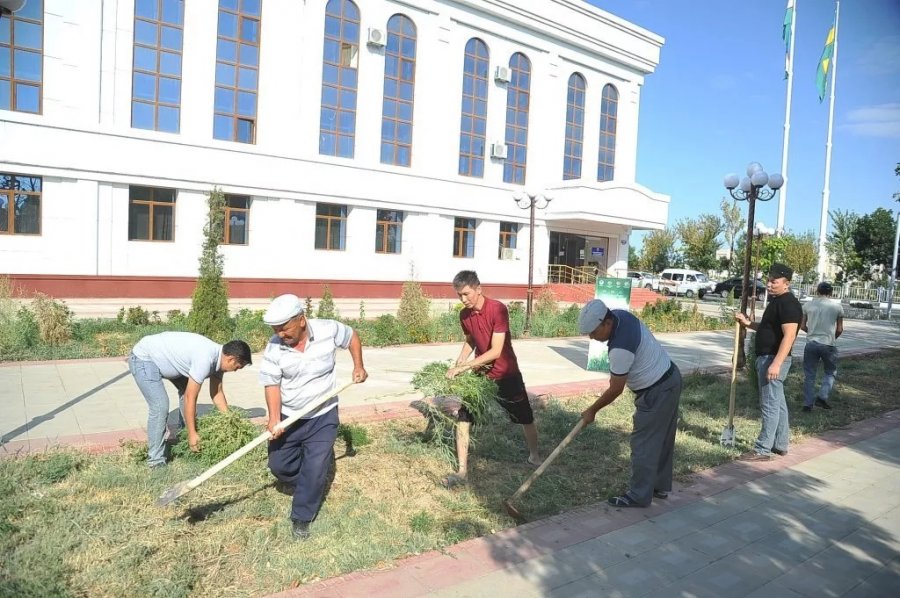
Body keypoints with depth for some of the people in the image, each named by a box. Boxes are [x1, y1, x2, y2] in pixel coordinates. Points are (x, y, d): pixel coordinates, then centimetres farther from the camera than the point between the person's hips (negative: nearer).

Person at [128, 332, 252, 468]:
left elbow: (217, 393, 8)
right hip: (143, 359, -10)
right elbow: (190, 398, -26)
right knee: (160, 406, -17)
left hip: (160, 357, 10)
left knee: (187, 390, 14)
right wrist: (192, 434, -19)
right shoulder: (205, 359, -31)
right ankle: (156, 460, -6)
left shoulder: (218, 356, -3)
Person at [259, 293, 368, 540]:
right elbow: (272, 385, -14)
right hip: (288, 416, 2)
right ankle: (293, 480, 48)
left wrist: (358, 367, -1)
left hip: (323, 416, -1)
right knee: (278, 464, 12)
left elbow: (352, 336, 3)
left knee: (315, 470, -5)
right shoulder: (274, 348, -16)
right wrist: (274, 419, -27)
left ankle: (301, 517, 15)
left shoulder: (328, 330, -18)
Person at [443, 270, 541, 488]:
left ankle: (534, 457, 39)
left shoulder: (498, 309, -25)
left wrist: (463, 367, -30)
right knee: (463, 419, -5)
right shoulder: (464, 315, -6)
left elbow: (495, 351, -29)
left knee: (526, 419, 13)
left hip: (506, 375, -4)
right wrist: (458, 364, -5)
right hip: (481, 375, 4)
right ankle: (462, 471, 5)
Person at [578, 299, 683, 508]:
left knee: (644, 443, -1)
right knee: (662, 439, 19)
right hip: (669, 378, 10)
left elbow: (615, 390, -20)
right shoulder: (620, 315, -5)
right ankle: (660, 486, 32)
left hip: (658, 391, -10)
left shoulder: (620, 348, -31)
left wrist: (592, 410, -8)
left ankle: (639, 496, 9)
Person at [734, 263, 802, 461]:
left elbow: (789, 336, -24)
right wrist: (748, 323, 11)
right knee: (778, 403, 16)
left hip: (774, 360, -11)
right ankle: (780, 445, 26)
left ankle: (763, 450, 0)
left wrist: (776, 363, -29)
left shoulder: (788, 304, -17)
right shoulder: (776, 301, 15)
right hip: (768, 358, 11)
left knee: (770, 405, -5)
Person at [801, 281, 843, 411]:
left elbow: (802, 326, 6)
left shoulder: (807, 305, 1)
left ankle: (808, 404, 11)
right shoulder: (837, 306, -1)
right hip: (829, 345, -1)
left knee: (809, 375, 8)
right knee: (830, 373, 18)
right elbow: (840, 329, 2)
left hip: (811, 343, 1)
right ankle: (822, 397, 1)